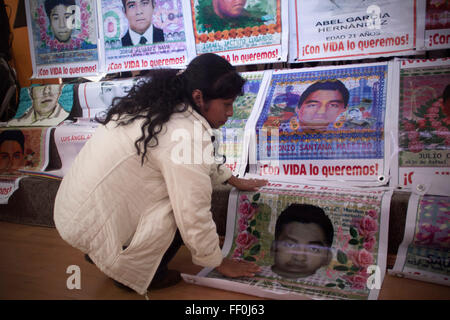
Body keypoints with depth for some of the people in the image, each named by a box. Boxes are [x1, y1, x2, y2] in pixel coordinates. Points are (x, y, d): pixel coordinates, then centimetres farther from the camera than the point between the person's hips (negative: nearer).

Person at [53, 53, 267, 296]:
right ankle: (131, 272, 8)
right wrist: (220, 264, -3)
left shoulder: (159, 104, 4)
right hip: (90, 224, -9)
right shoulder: (187, 134, -25)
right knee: (185, 208, -12)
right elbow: (195, 217, -20)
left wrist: (234, 181, 28)